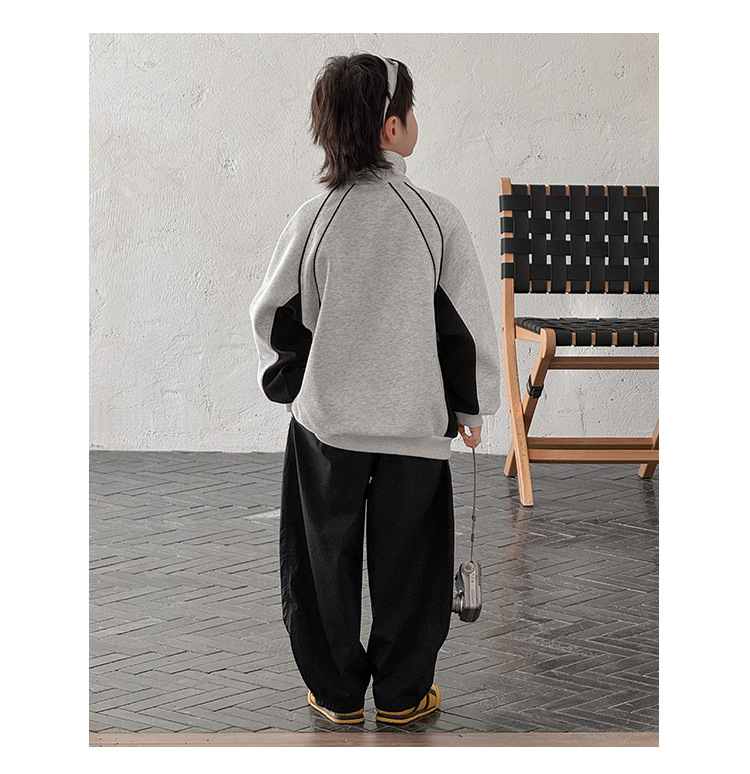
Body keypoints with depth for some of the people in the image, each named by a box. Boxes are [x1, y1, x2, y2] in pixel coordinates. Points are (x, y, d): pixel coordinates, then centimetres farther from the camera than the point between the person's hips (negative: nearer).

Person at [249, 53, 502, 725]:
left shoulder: (312, 220, -7)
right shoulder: (437, 217, -12)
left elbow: (275, 317, 2)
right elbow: (468, 323, -5)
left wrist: (287, 383, 20)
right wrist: (472, 404, 9)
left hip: (326, 417, 1)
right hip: (415, 418, -1)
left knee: (328, 558, 14)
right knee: (406, 561, 12)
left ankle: (337, 693, 22)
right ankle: (400, 695, 20)